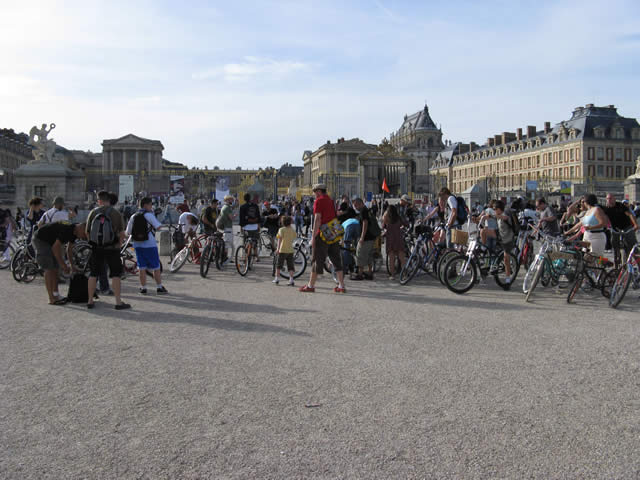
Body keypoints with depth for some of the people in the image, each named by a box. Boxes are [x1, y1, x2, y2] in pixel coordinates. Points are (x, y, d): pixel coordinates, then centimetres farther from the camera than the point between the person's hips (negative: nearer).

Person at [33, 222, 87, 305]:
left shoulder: (74, 232, -2)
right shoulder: (67, 229, -31)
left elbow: (69, 249, 11)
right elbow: (56, 247, -29)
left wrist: (72, 265, 10)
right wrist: (63, 265, -24)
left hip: (50, 241, 10)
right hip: (40, 239, -10)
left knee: (55, 268, 8)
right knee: (49, 269, -14)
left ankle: (56, 295, 13)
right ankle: (52, 299, -14)